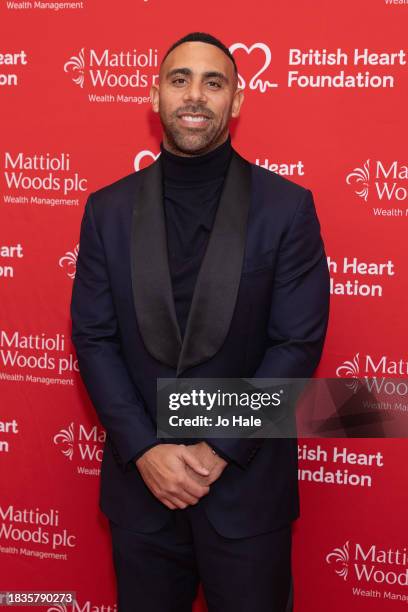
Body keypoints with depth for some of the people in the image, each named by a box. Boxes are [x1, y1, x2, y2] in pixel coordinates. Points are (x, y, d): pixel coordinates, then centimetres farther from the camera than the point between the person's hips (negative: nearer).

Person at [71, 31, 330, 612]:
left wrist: (220, 449, -13)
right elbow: (93, 339, -1)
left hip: (247, 487, -2)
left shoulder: (287, 207, -6)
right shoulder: (108, 210, 1)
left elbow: (298, 343, -8)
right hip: (140, 481, 2)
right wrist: (145, 450, -11)